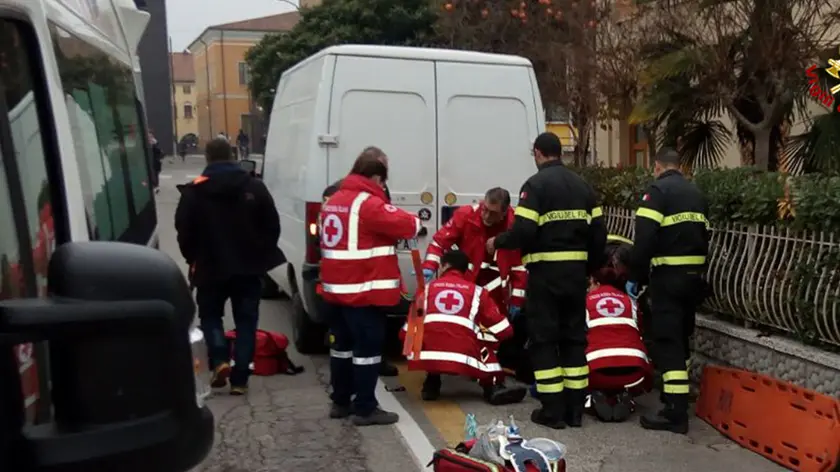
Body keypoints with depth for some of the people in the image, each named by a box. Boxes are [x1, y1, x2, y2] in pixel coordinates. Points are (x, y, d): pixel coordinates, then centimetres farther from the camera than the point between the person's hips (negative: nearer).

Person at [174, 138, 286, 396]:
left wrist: (194, 260, 11)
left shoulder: (194, 191, -6)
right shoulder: (255, 187, -2)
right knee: (246, 321, 9)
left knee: (210, 315, 20)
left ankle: (220, 361, 0)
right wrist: (261, 256, 12)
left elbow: (184, 231, -5)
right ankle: (240, 379, 8)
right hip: (248, 267, 1)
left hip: (210, 267, -1)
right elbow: (273, 226, 0)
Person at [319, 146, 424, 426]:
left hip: (337, 287, 9)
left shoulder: (334, 201, 13)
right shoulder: (369, 204, -16)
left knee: (342, 345, 16)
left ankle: (340, 402, 25)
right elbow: (407, 225, -18)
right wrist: (416, 222, 5)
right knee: (368, 347, -1)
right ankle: (365, 409, 4)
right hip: (364, 291, -9)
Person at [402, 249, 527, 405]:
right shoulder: (476, 291, 16)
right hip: (463, 357, -1)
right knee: (485, 351, 29)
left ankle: (431, 385, 23)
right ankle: (494, 388, 10)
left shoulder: (427, 288, 20)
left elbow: (407, 332, 21)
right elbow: (504, 331, 15)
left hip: (428, 355, 1)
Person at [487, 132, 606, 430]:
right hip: (576, 270, 6)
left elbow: (523, 231, -18)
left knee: (544, 339, 3)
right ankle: (575, 409, 17)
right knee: (574, 337, 13)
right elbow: (598, 233, 10)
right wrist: (590, 268, 20)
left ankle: (553, 411, 5)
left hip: (546, 270, -6)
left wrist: (497, 242, 0)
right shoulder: (582, 185, 11)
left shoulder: (536, 184, -8)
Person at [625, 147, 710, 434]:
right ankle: (677, 396, 31)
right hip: (694, 275, 8)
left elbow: (644, 239, -16)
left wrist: (635, 276, -9)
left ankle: (676, 413, -8)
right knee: (681, 337, 19)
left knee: (667, 341, -7)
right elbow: (704, 236, 19)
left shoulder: (658, 190, -9)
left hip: (668, 275, -8)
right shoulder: (696, 194, 16)